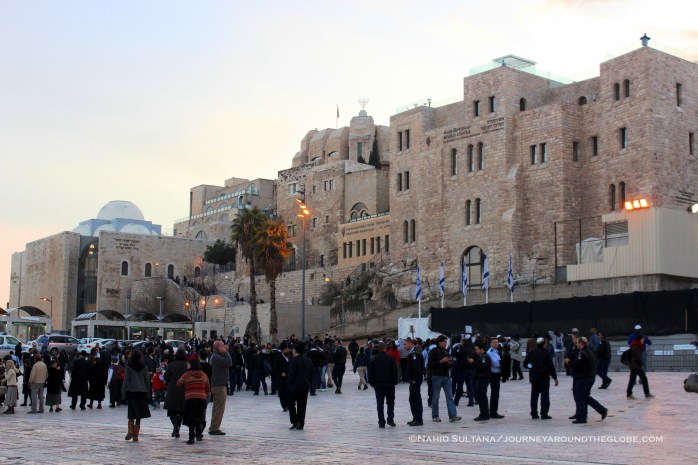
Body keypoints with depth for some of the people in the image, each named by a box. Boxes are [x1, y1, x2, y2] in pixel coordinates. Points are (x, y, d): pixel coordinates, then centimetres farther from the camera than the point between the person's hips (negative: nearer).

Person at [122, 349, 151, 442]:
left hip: (131, 392, -2)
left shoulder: (129, 367, -3)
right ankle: (135, 436, 3)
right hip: (142, 392, 2)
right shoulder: (144, 367, 4)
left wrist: (123, 394, 2)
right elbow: (147, 381, 8)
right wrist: (147, 393, 15)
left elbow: (126, 381, -4)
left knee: (131, 414, 9)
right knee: (139, 415, 4)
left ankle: (130, 430, -12)